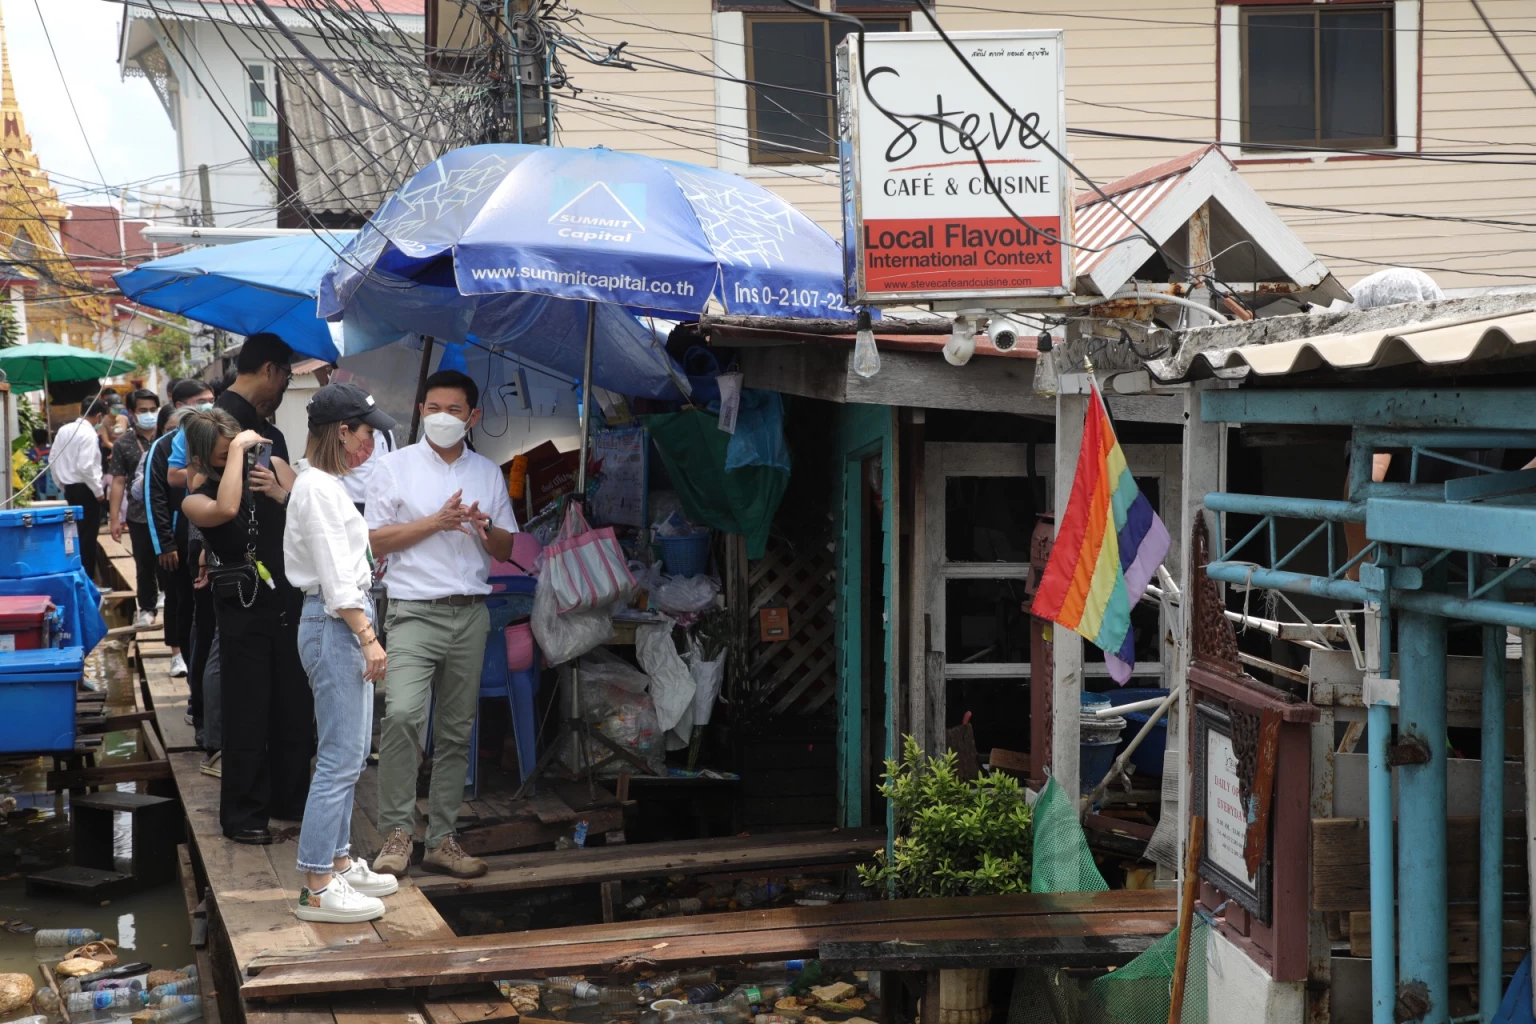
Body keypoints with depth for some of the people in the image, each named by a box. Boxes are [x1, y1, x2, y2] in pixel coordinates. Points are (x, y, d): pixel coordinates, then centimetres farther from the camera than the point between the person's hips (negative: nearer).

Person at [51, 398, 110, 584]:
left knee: (75, 535, 14)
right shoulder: (89, 434, -16)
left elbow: (52, 461, 11)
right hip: (85, 490, -8)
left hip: (69, 489, 8)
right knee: (87, 538, -2)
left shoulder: (64, 430, 7)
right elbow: (85, 467, -23)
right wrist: (98, 491, -12)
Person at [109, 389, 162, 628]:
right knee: (144, 565, 9)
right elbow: (118, 482, 3)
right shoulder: (122, 444, 2)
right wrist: (114, 518, -2)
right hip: (139, 515, 1)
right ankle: (147, 609, 20)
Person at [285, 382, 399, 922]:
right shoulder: (318, 489, -15)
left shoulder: (328, 484, 16)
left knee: (348, 754, 16)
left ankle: (339, 862, 24)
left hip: (345, 624, 11)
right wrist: (369, 637, -20)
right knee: (340, 759, -8)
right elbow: (335, 578, -19)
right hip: (336, 625, -11)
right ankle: (317, 888, -5)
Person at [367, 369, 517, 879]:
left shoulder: (489, 473, 15)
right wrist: (437, 521, -11)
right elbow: (376, 541, -1)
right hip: (415, 611, -4)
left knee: (457, 730, 6)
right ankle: (396, 833, -13)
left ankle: (441, 838, 13)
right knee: (402, 713, -22)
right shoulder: (396, 466, 5)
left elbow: (506, 550, 16)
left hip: (471, 612, 4)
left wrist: (486, 527, -7)